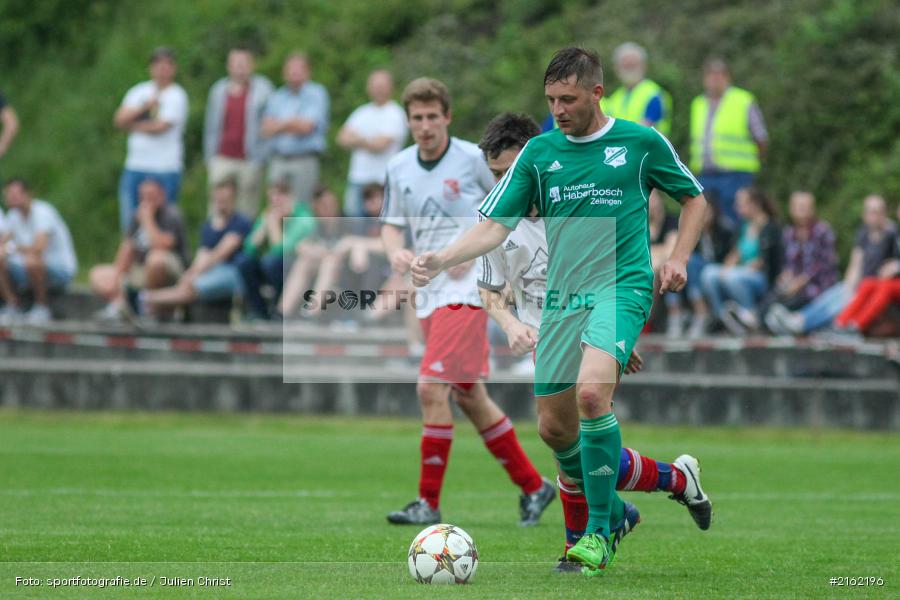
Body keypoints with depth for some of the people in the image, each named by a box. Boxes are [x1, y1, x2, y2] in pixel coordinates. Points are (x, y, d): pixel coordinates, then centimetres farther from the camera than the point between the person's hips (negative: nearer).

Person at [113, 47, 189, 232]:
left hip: (164, 170, -5)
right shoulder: (139, 91, 13)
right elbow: (119, 119, 1)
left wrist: (132, 126, 1)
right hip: (135, 166, 5)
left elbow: (160, 127, -13)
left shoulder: (177, 96, -3)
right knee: (129, 222, 4)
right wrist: (144, 106, -11)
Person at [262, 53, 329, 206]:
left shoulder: (316, 94, 3)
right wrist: (293, 123, -5)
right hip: (278, 161, 4)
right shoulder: (277, 97, 16)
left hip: (305, 161, -4)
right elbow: (267, 130, 5)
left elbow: (306, 126, -8)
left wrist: (280, 124, 4)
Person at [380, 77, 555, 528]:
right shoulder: (399, 168, 8)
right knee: (469, 397, 11)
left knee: (431, 389, -16)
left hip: (466, 290, -7)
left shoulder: (474, 159, -7)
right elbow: (391, 224, 16)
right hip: (428, 293, 7)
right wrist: (396, 251, -7)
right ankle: (532, 486, 23)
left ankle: (429, 502, -11)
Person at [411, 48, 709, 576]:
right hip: (562, 298, 5)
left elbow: (695, 199, 16)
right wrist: (442, 260, -11)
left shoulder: (641, 142, 2)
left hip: (622, 287, -5)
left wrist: (679, 259, 1)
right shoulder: (539, 152, 8)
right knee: (556, 428, 4)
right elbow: (496, 226, 5)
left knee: (592, 392, -28)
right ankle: (614, 515, 31)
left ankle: (599, 534, -16)